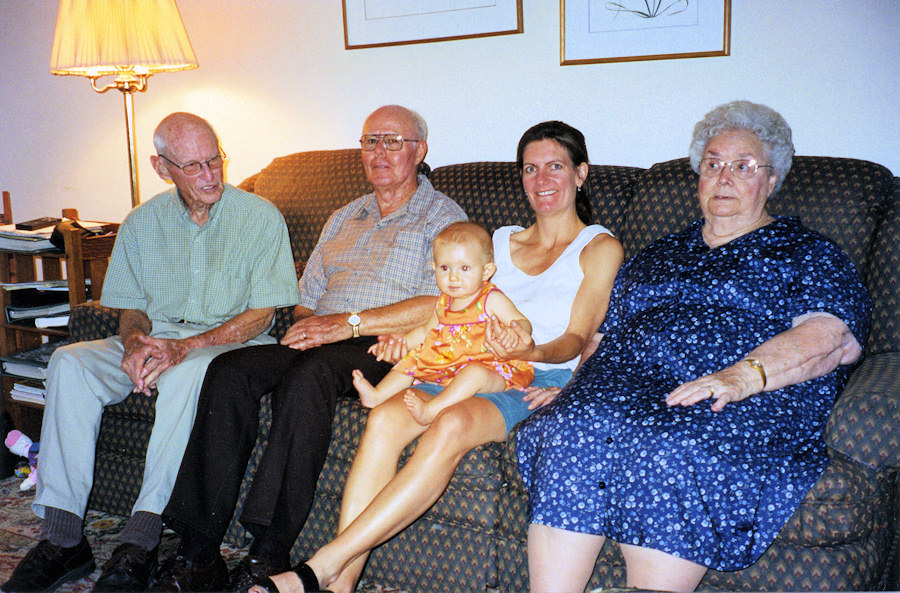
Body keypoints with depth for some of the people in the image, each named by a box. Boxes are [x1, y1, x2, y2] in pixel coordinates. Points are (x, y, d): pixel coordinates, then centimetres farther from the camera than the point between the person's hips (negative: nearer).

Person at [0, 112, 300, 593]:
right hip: (157, 338, 5)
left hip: (233, 342, -4)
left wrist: (185, 346, -20)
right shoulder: (141, 224, 8)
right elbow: (131, 307, 13)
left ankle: (142, 537, -33)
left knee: (189, 371, -39)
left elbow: (261, 314, -8)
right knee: (69, 362, -21)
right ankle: (61, 537, -20)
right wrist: (135, 341, -13)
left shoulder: (260, 217, -5)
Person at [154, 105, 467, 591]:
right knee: (228, 372, -22)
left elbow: (439, 305, -10)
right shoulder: (343, 219, 29)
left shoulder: (444, 217, 7)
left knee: (307, 373, -37)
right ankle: (200, 553, -22)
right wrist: (307, 324, -1)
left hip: (385, 349, -6)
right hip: (319, 341, 6)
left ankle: (270, 553, -31)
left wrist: (350, 323, -17)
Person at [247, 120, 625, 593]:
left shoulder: (600, 248, 11)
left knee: (452, 425, -37)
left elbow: (577, 338, -1)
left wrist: (532, 351, -24)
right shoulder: (499, 241, 26)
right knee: (386, 416, -29)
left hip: (538, 384, -4)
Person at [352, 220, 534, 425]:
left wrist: (513, 333, -35)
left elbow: (523, 323, -12)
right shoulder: (443, 303, 12)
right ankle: (377, 395, -5)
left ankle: (430, 410, -46)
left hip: (488, 369, -7)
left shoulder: (492, 300, -8)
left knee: (474, 374, -38)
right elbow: (426, 331, 29)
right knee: (409, 362, 6)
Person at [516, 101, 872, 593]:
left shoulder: (806, 252, 16)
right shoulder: (658, 255, 30)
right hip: (624, 388, 4)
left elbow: (835, 337, -2)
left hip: (751, 402, -3)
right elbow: (602, 335, 28)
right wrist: (575, 385, 5)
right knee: (573, 429, -29)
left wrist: (742, 375, -19)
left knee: (669, 448, -36)